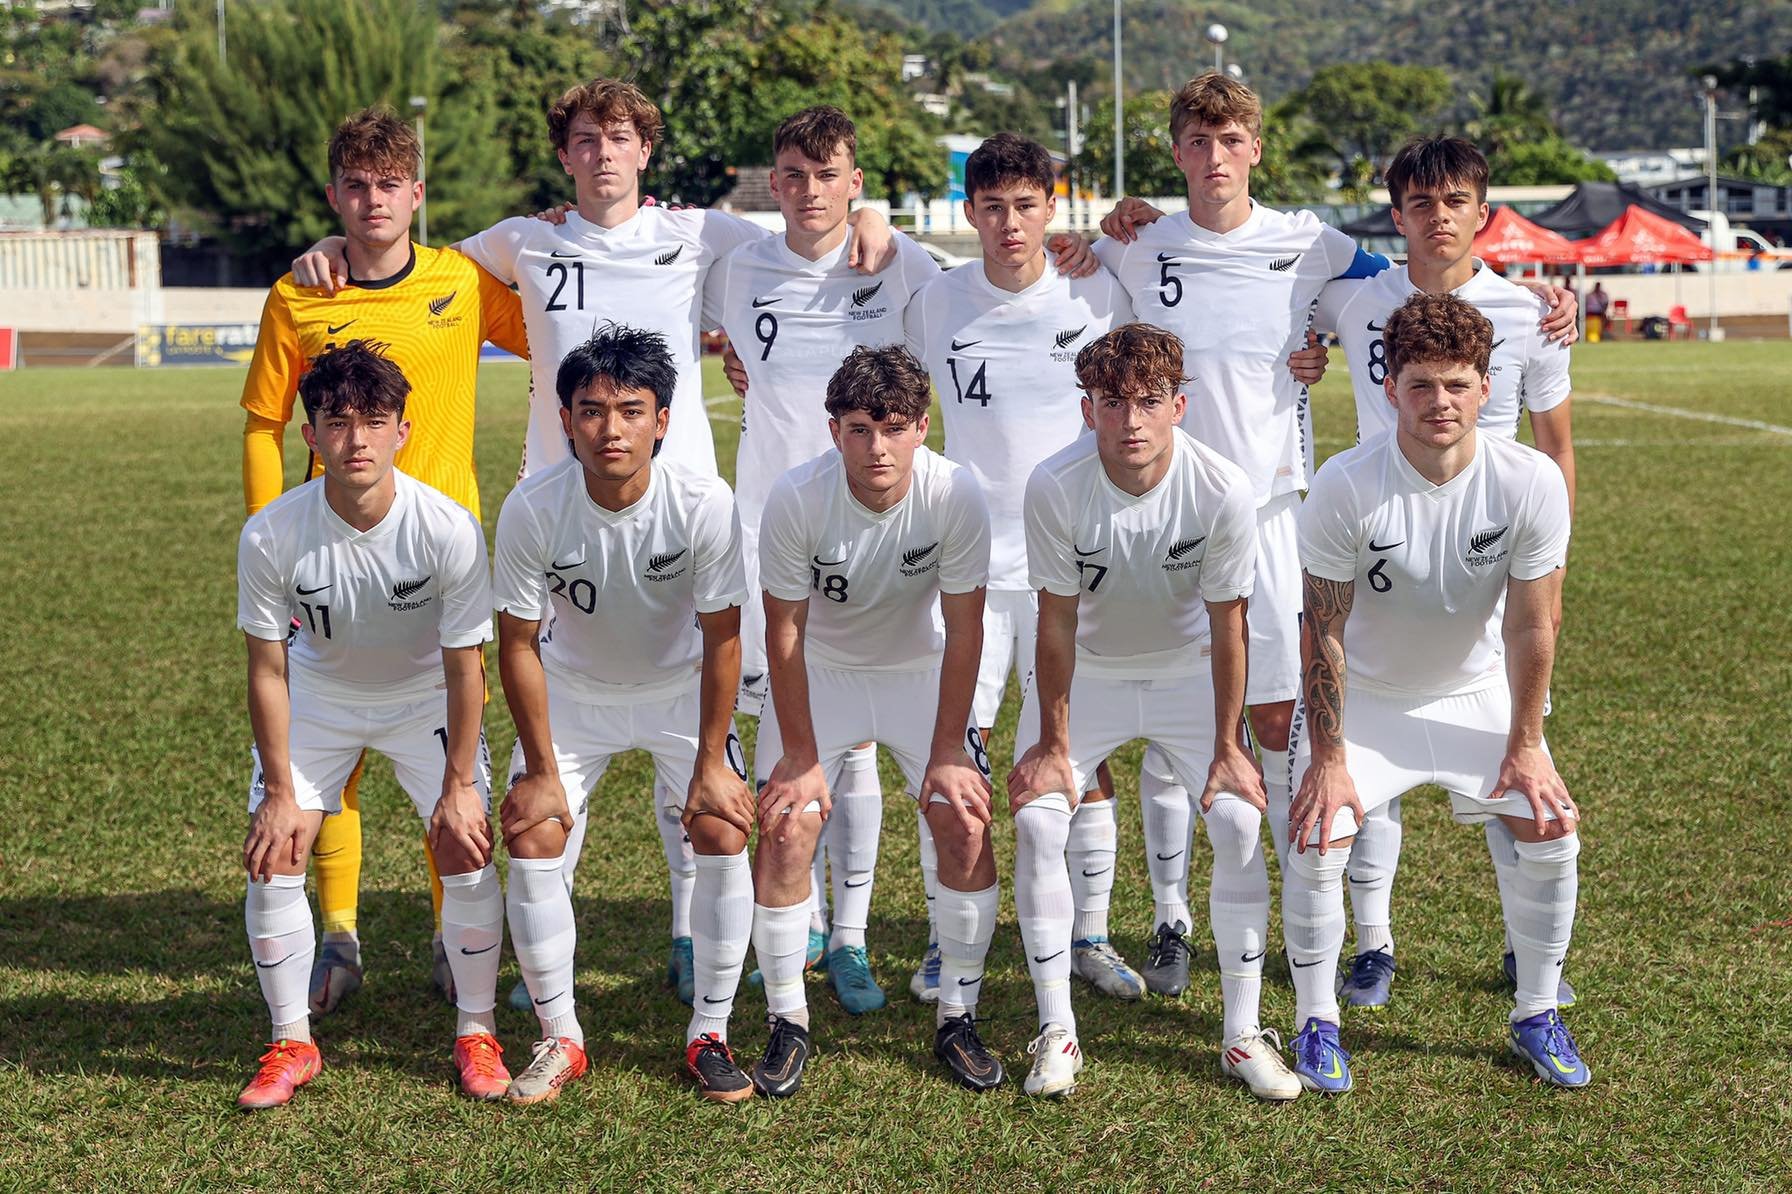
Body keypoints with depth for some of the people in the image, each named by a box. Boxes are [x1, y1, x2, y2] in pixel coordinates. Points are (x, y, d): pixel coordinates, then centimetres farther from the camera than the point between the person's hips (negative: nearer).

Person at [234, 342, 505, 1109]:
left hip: (425, 697, -1)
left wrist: (459, 785, -15)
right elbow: (268, 669, -16)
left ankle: (476, 1032, 9)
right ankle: (291, 1042, 11)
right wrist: (280, 793, -13)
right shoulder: (271, 535, -28)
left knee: (465, 847, -11)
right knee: (272, 857, -8)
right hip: (317, 696, 1)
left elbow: (464, 666, -19)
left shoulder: (448, 529, -30)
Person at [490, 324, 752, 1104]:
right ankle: (560, 1039, 5)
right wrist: (541, 769, -14)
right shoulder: (532, 510, -27)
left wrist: (711, 762, -16)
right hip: (574, 689, 1)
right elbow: (518, 643, -16)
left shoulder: (704, 504, -28)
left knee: (722, 830, -14)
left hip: (680, 686, -1)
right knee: (530, 835, -11)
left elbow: (722, 640, -18)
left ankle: (709, 1034, 2)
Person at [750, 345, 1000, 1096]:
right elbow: (785, 631, -18)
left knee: (967, 827, -11)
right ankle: (787, 1024, 3)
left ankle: (957, 1018, 6)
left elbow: (963, 629, -16)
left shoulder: (955, 495, -26)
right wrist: (801, 756, -16)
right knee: (786, 829, -13)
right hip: (819, 672, -1)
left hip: (921, 670, 1)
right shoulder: (796, 500, -28)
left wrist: (947, 752, -15)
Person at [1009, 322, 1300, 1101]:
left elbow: (1227, 622, -15)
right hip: (1086, 671, 0)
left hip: (1187, 671, 0)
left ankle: (1243, 1035, 1)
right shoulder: (1055, 487, -27)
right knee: (1035, 821, -14)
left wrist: (1227, 746, -12)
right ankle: (1057, 1032, 0)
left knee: (1240, 819, -13)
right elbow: (1057, 619, -17)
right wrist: (1053, 744, -12)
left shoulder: (1224, 490, -26)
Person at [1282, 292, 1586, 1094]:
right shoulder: (1345, 486, -25)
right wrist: (1326, 757, -17)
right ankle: (1316, 1021, 4)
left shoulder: (1530, 482, -21)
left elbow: (1531, 625, -13)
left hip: (1478, 692, 2)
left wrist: (1525, 745, -9)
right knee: (1317, 837, -17)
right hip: (1364, 696, -2)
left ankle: (1536, 1017, 13)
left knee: (1550, 831, -9)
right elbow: (1322, 630, -18)